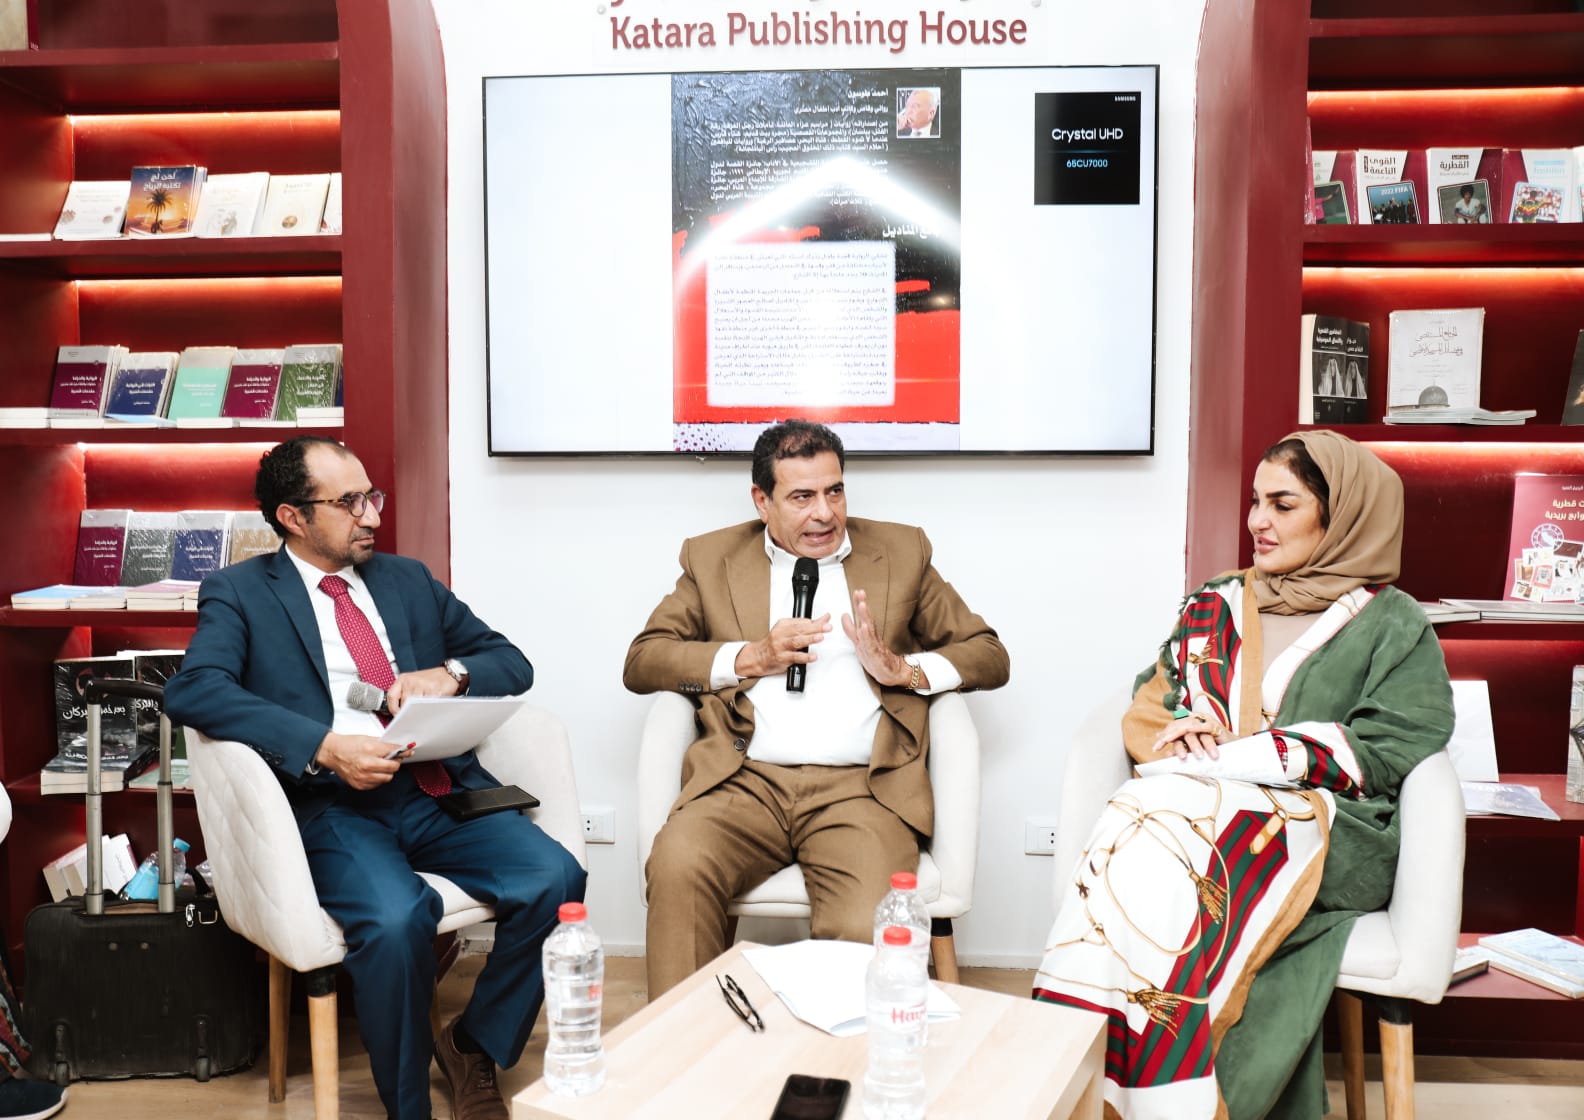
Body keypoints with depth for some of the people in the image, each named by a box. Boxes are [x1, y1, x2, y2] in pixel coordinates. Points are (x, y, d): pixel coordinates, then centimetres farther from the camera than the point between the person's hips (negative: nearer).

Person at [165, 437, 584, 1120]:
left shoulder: (410, 579, 21)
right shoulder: (239, 593, 9)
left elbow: (512, 662, 21)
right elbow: (192, 690, -10)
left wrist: (450, 673, -3)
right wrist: (324, 746, -22)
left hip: (439, 793, 4)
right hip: (332, 807, -4)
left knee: (555, 879, -22)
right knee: (395, 917, -34)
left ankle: (473, 1046, 4)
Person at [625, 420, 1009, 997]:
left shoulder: (901, 552, 18)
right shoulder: (711, 557, 18)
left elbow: (989, 655, 16)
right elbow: (641, 662, 10)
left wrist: (902, 668, -3)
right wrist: (750, 657, -4)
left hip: (860, 788, 0)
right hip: (745, 782, 1)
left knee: (867, 929, -28)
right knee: (676, 866, -30)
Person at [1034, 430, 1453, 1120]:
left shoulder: (1396, 628, 11)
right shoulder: (1214, 605, 23)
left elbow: (1387, 753, -3)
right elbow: (1146, 715, 19)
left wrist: (1234, 752, -12)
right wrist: (1188, 741, -6)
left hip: (1332, 840, -3)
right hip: (1196, 806, 3)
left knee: (1160, 826, -35)